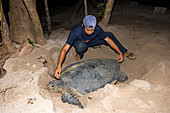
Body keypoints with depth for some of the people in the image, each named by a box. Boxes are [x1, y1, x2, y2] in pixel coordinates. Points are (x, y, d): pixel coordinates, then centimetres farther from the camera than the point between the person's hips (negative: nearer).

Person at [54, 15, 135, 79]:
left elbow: (108, 40, -19)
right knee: (81, 46, -41)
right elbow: (65, 48, -44)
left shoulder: (97, 29, -30)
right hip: (78, 43, -3)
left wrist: (120, 53, -24)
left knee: (110, 35, -11)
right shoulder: (75, 31, -40)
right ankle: (79, 56, -6)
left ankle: (125, 53, 3)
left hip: (90, 41, 3)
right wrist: (59, 66, -56)